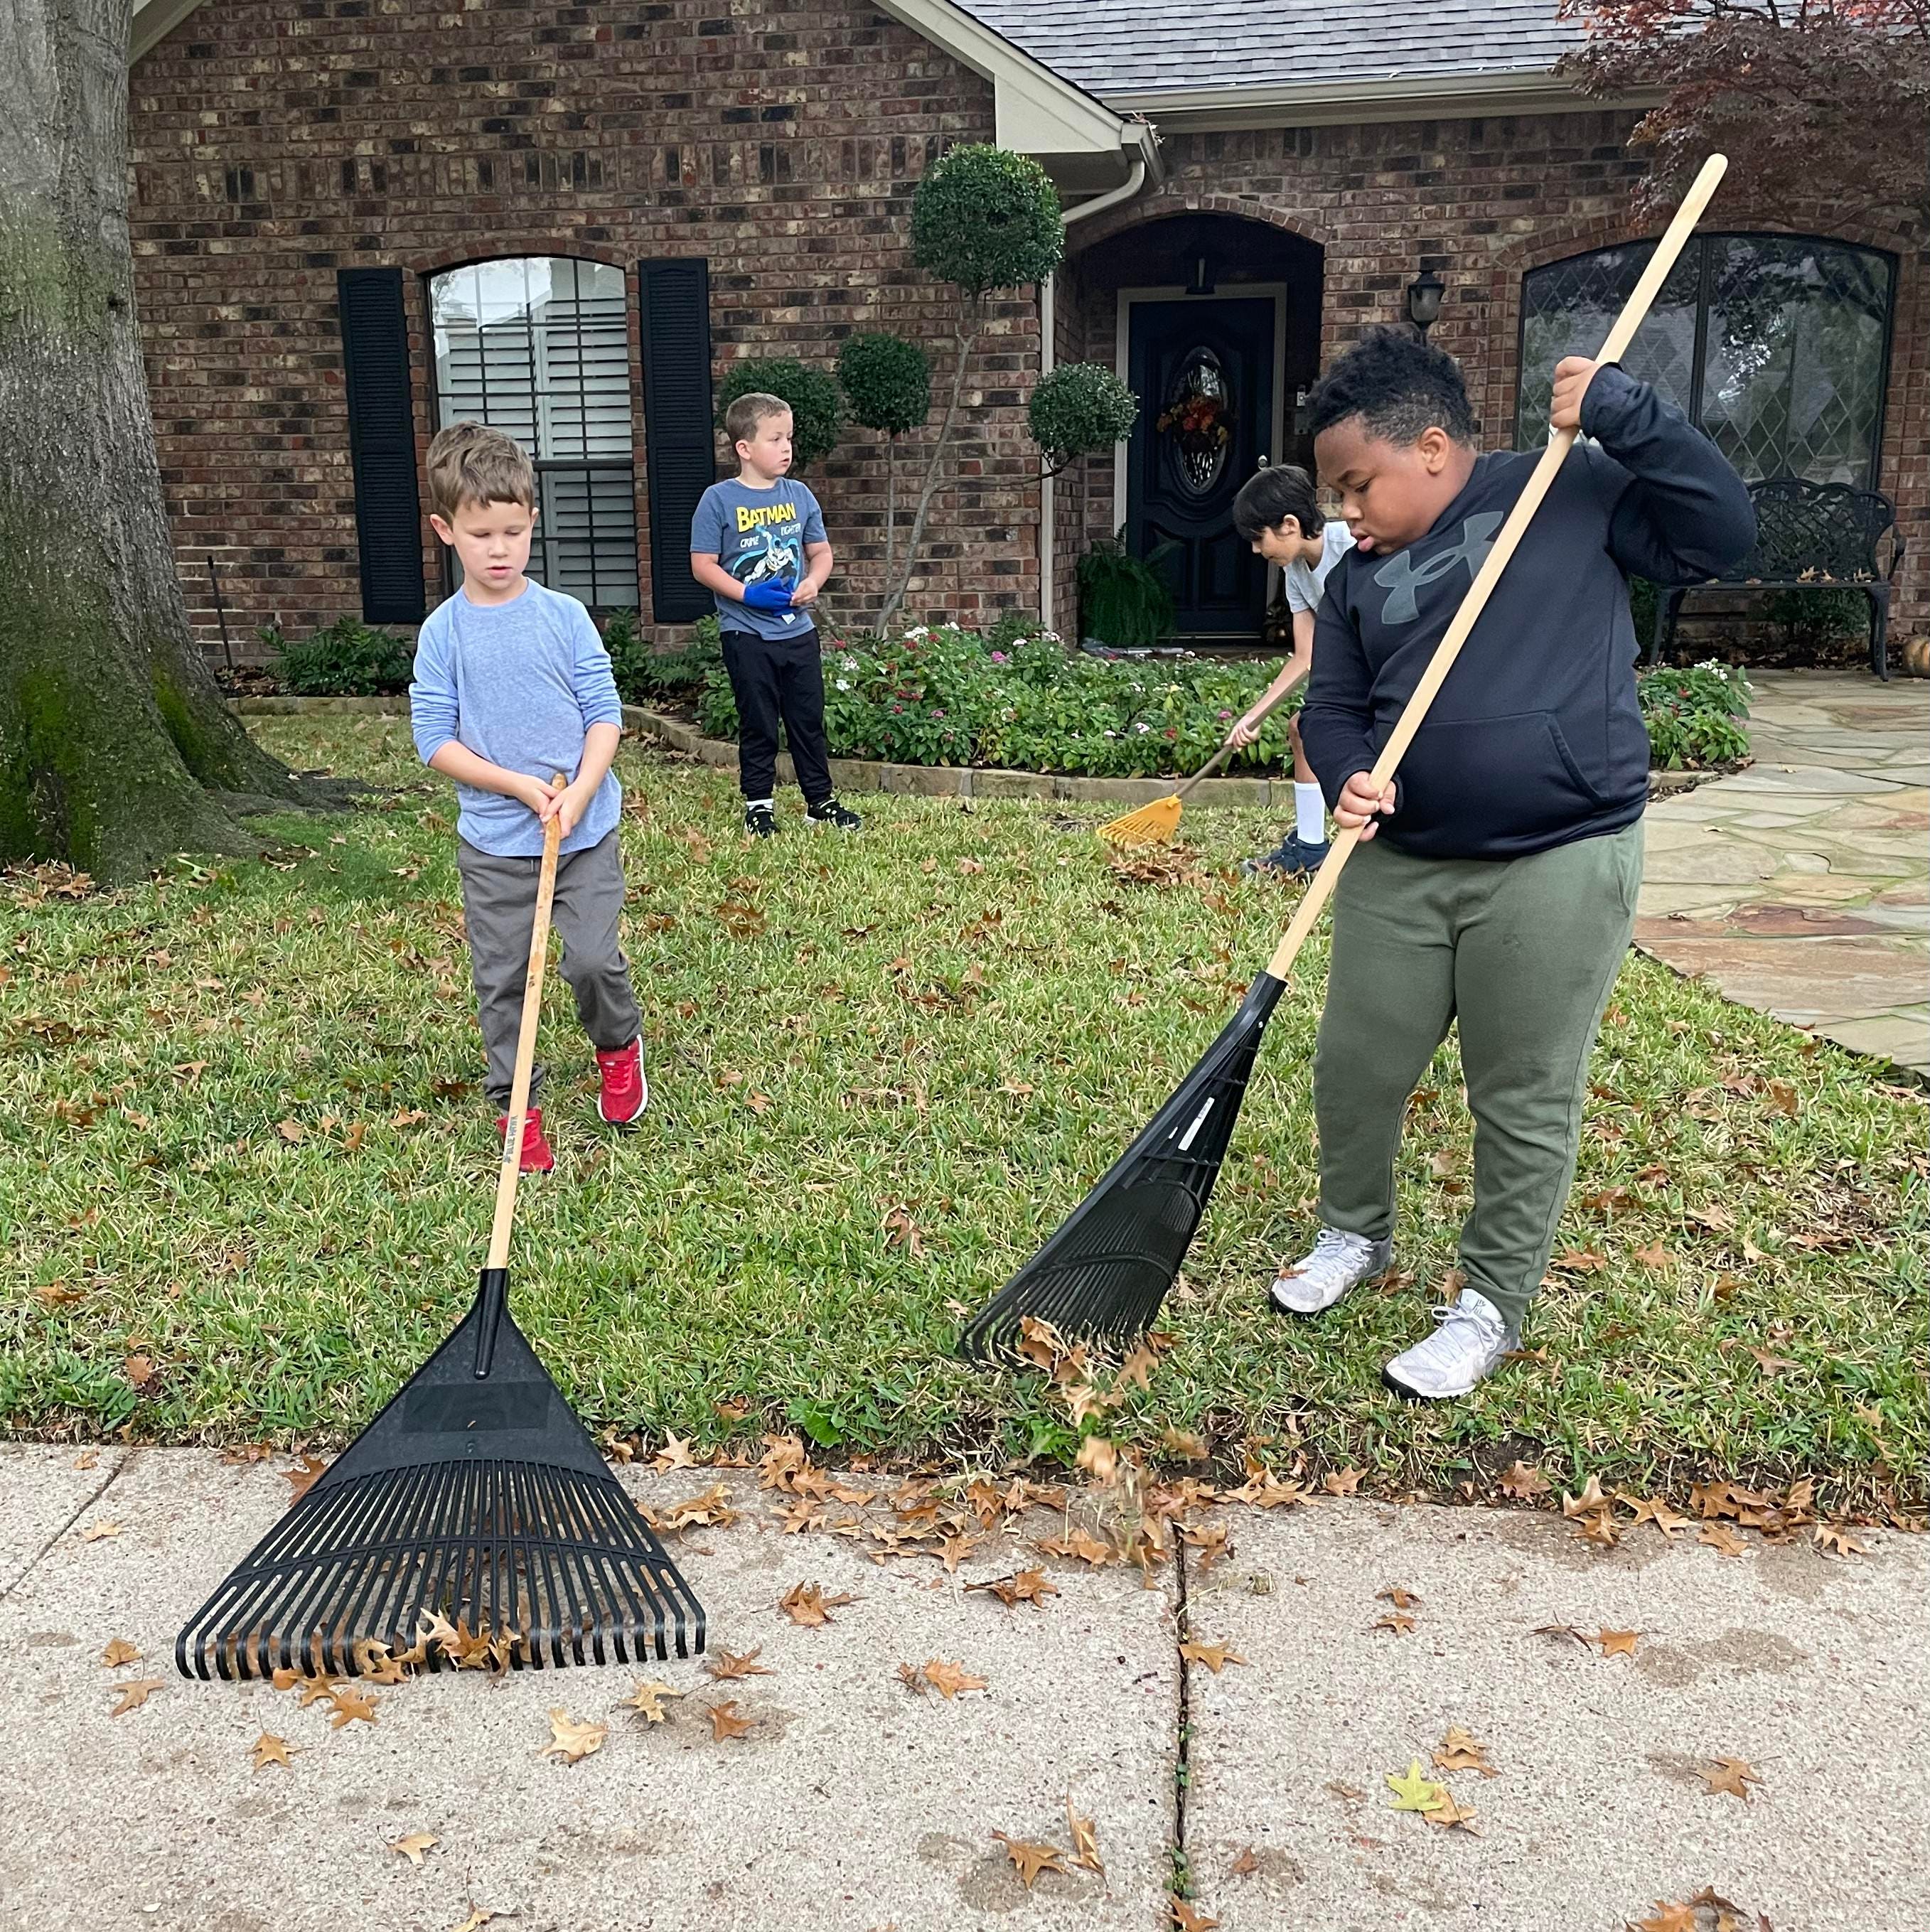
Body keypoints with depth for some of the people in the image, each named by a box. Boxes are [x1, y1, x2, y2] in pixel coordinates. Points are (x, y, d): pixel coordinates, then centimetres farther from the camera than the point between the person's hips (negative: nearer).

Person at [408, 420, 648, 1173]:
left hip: (586, 830, 0)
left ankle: (618, 1043, 26)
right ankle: (516, 1105, 23)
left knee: (593, 957, -6)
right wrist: (521, 786, -16)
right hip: (492, 840, 0)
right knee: (500, 978, 7)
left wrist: (580, 791, -17)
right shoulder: (442, 632, -4)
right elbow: (435, 740, -6)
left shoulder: (565, 617, -3)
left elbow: (605, 714, -2)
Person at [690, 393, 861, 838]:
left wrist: (812, 582, -8)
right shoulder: (719, 500, -8)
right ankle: (758, 804, 19)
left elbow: (821, 551, 12)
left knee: (809, 719, 11)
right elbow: (703, 565, -8)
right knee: (758, 726, 5)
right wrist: (747, 594, -19)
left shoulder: (799, 495, 5)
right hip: (747, 635, -4)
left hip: (798, 630, 4)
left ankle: (821, 800, 22)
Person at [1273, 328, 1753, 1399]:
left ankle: (1490, 1308, 22)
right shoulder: (1357, 577, 11)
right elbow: (1332, 708, 9)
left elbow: (1720, 530, -5)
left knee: (1526, 1103, 4)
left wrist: (1622, 411, -14)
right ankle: (1355, 1234, 39)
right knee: (1353, 1068, 12)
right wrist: (1348, 775, -13)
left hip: (1557, 867, -5)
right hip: (1397, 868, 5)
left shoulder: (1574, 494, -1)